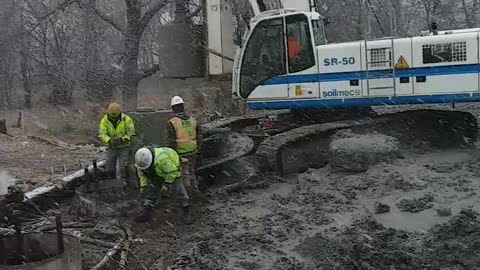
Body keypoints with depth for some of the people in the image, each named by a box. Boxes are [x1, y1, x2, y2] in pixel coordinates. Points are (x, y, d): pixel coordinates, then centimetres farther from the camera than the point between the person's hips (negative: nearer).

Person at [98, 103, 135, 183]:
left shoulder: (127, 119, -15)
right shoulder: (104, 120, -9)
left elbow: (131, 134, -15)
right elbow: (102, 134, -17)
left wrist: (121, 139, -32)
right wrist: (109, 140, -37)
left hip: (123, 147, -2)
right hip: (111, 148, 2)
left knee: (124, 168, -7)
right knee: (109, 169, 6)